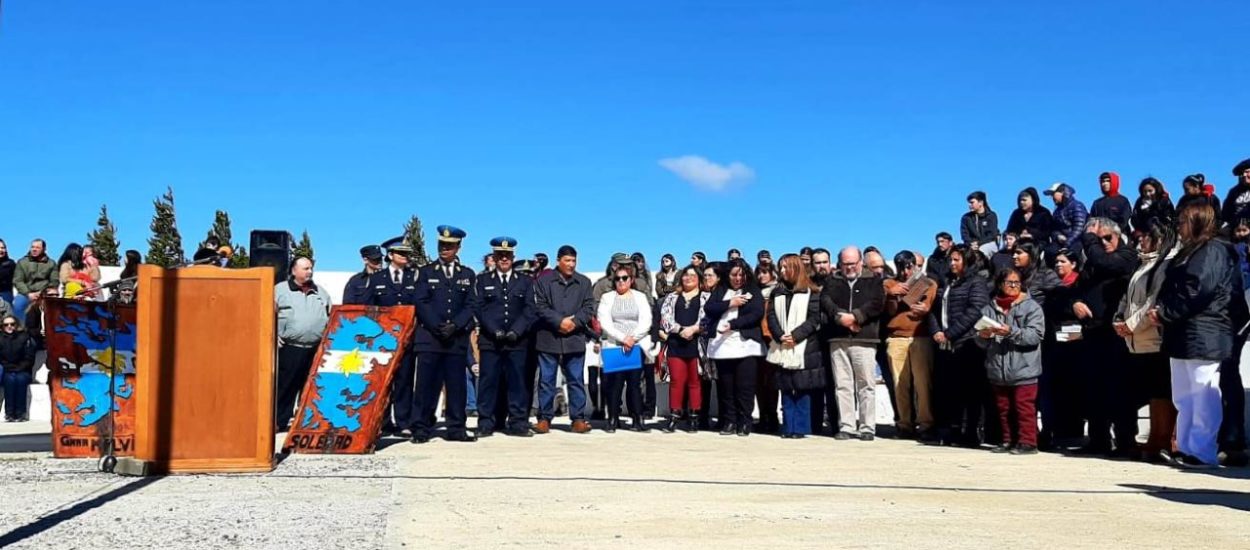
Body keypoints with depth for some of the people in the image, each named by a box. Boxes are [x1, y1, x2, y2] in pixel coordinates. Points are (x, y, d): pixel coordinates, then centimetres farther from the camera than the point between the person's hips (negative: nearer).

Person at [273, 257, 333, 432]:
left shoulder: (321, 292, 16)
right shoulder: (280, 290, 3)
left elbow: (333, 317, 21)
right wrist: (273, 335, -8)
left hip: (317, 350, 4)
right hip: (290, 349, -4)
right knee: (285, 386, -2)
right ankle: (279, 422, 4)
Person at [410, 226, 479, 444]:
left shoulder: (468, 275, 14)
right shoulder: (426, 272, 10)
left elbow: (471, 305, 6)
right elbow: (420, 302, 1)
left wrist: (454, 326, -9)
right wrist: (437, 327, -10)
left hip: (458, 339, 2)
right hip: (429, 337, -1)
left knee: (457, 385, 2)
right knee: (427, 384, -4)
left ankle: (456, 429, 7)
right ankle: (421, 429, 0)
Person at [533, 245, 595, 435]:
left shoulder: (584, 282, 11)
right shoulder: (544, 281, 4)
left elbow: (589, 308, 5)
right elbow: (540, 307, -3)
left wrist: (574, 322, -11)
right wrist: (559, 321, -14)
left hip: (575, 339, 1)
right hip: (548, 339, -1)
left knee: (576, 380, 3)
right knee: (546, 380, 3)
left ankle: (578, 418, 8)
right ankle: (544, 418, 9)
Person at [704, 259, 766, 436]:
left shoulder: (753, 291, 8)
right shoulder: (720, 291, 16)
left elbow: (757, 313, -5)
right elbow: (708, 309, 3)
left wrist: (733, 324, -13)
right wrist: (729, 303, -8)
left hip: (746, 345, -3)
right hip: (722, 345, 3)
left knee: (745, 387, -4)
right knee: (725, 387, 4)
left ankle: (744, 423, 3)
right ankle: (729, 422, 10)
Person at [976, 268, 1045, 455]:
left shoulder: (1031, 307, 0)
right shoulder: (989, 309, 12)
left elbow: (1035, 335, -13)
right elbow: (980, 342, 12)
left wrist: (1011, 332, -22)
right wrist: (983, 336, -11)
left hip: (1023, 370, -5)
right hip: (998, 371, 5)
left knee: (1024, 407, -5)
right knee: (1004, 409, 11)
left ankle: (1027, 442, 1)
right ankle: (1008, 441, 20)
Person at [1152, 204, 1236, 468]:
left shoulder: (1213, 251, -7)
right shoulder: (1189, 252, 22)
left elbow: (1196, 291, -19)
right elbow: (1173, 288, 22)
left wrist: (1164, 313, -14)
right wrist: (1162, 310, 3)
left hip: (1202, 335, -10)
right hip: (1184, 335, 10)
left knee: (1203, 398, -6)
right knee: (1184, 397, 11)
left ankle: (1203, 452, -4)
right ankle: (1186, 448, 16)